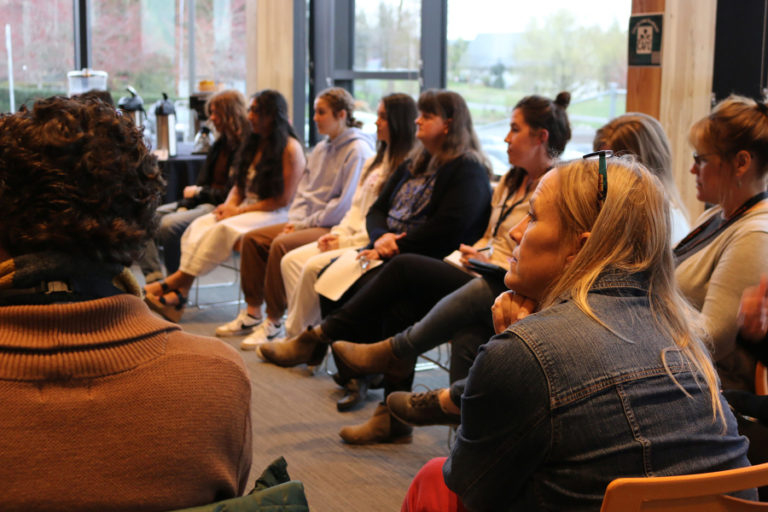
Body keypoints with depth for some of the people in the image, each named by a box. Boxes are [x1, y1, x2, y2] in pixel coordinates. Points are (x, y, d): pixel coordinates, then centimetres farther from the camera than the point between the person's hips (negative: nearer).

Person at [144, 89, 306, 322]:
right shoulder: (254, 144, 17)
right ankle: (180, 292, -31)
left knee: (222, 230, -31)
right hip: (245, 209, 7)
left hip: (273, 215, -7)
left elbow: (284, 199, -12)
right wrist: (229, 204, -2)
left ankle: (177, 282, -25)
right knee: (199, 225, -19)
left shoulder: (290, 148, -8)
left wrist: (240, 211, -13)